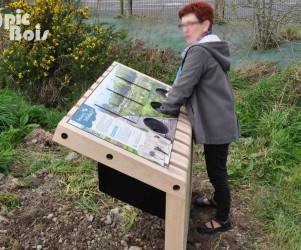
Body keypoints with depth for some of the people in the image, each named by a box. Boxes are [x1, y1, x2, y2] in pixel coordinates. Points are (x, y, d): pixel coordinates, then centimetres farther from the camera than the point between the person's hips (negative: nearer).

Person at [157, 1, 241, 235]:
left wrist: (164, 110, -7)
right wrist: (176, 103, 16)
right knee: (216, 167, 25)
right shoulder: (213, 47, 11)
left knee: (216, 170, 4)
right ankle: (218, 199, 46)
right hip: (219, 119, 10)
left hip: (216, 123, -10)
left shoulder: (199, 51, -22)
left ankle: (223, 219, 20)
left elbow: (183, 86, -20)